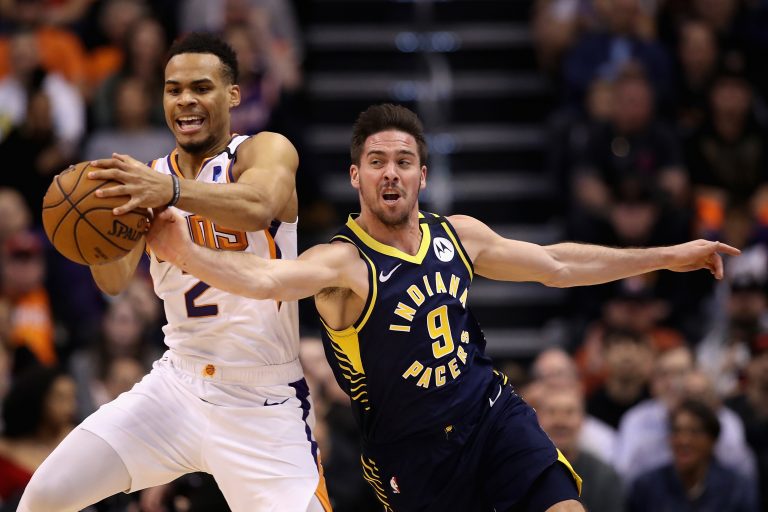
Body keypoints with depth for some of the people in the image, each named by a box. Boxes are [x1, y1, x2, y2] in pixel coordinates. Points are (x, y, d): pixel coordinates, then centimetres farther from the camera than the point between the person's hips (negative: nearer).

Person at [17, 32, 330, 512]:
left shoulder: (267, 150, -9)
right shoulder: (149, 176, 6)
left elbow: (260, 206, -33)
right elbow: (116, 281, -6)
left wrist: (172, 190, -51)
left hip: (265, 406, -4)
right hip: (177, 386, 4)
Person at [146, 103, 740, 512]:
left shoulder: (458, 234, 5)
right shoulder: (344, 263, -15)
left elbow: (555, 265, 17)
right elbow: (264, 277, -34)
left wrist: (668, 257, 22)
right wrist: (184, 253, -54)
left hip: (494, 415, 4)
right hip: (415, 454, -4)